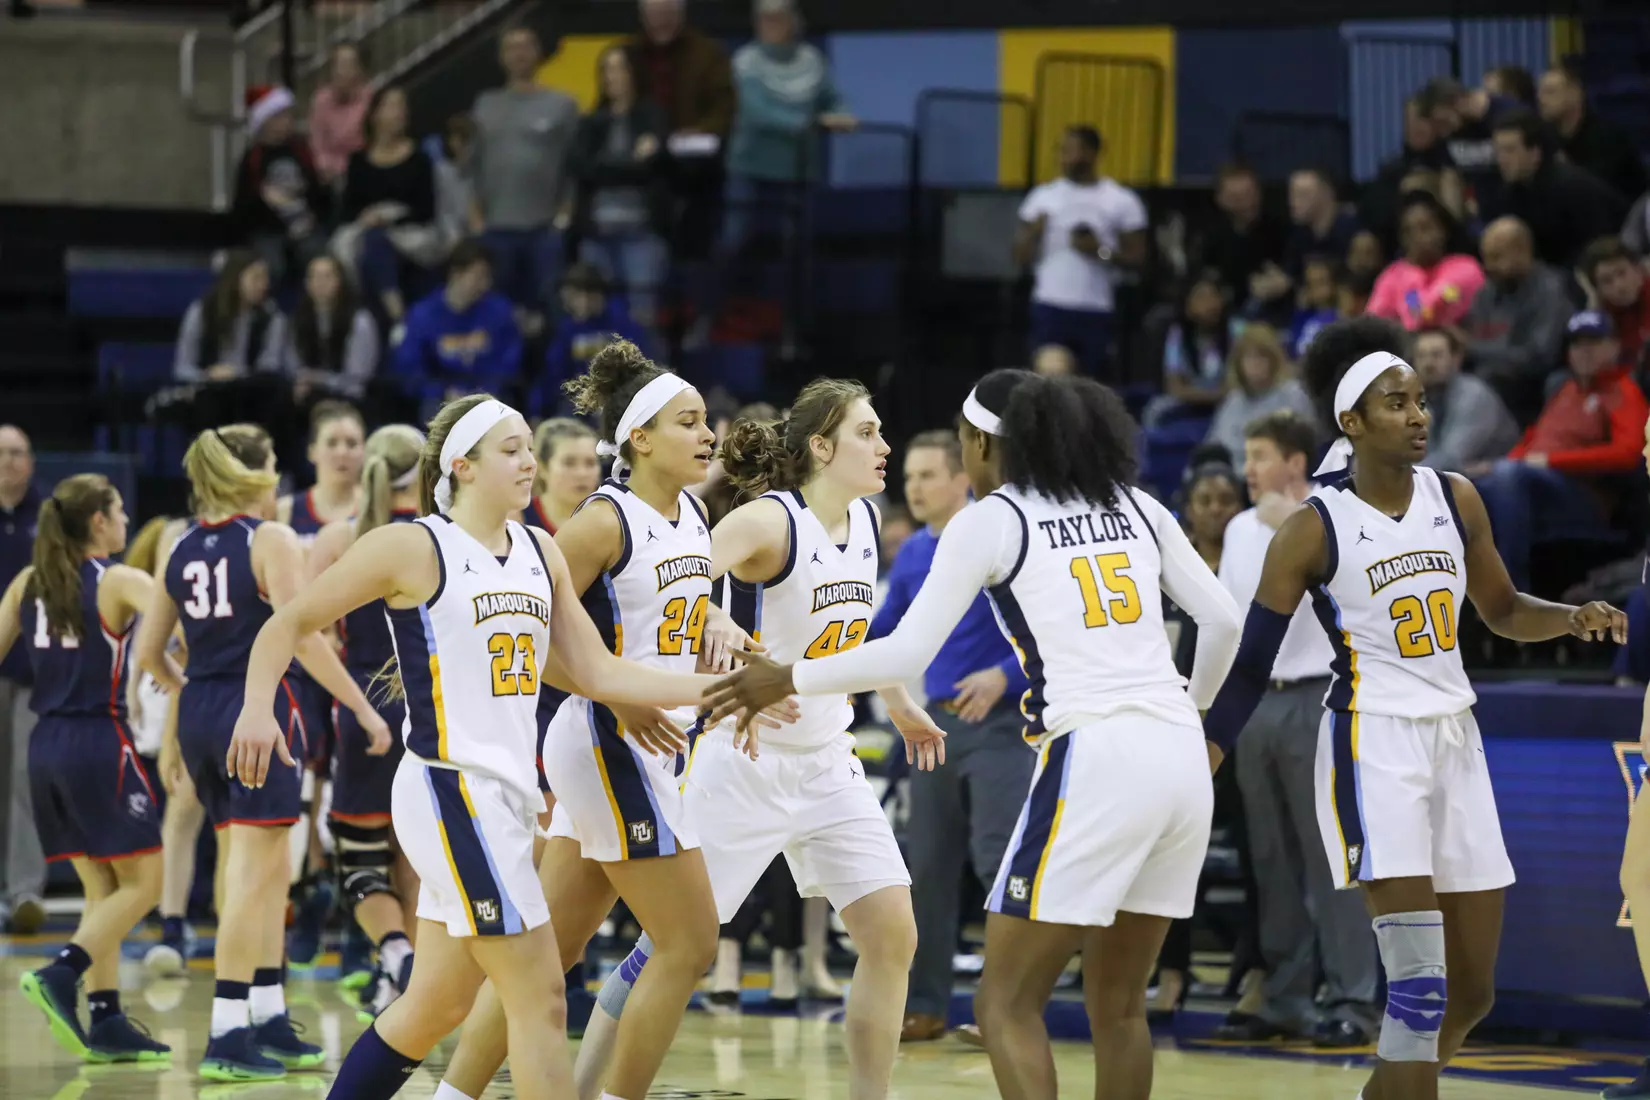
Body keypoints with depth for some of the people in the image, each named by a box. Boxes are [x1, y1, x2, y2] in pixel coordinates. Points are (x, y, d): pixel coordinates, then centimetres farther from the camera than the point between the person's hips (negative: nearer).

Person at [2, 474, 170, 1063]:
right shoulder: (120, 582, -8)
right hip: (101, 744, -7)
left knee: (101, 888, 12)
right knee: (142, 883, 1)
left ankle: (106, 1021, 5)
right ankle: (59, 976, -18)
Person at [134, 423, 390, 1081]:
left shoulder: (181, 550, 11)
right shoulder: (271, 540, -8)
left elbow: (148, 653, 14)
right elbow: (302, 636, -17)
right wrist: (361, 707, -11)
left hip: (199, 715, 7)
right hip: (257, 709, -7)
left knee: (269, 874, 16)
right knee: (252, 875, -5)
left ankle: (270, 1022, 18)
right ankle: (227, 1038, -8)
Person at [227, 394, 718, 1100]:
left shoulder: (541, 553, 13)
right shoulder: (412, 548, -7)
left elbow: (598, 674, 14)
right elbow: (291, 623, -1)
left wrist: (715, 689, 5)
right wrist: (258, 708, -18)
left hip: (506, 797, 8)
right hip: (449, 794, -8)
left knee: (437, 1006, 13)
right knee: (541, 1001, -8)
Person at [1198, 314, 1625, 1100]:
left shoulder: (1455, 500, 4)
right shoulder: (1313, 532, -10)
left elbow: (1503, 612, 18)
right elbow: (1251, 665, -6)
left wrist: (1574, 619, -3)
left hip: (1455, 739, 6)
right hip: (1371, 743, -6)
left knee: (1472, 990, 11)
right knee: (1420, 982, -16)